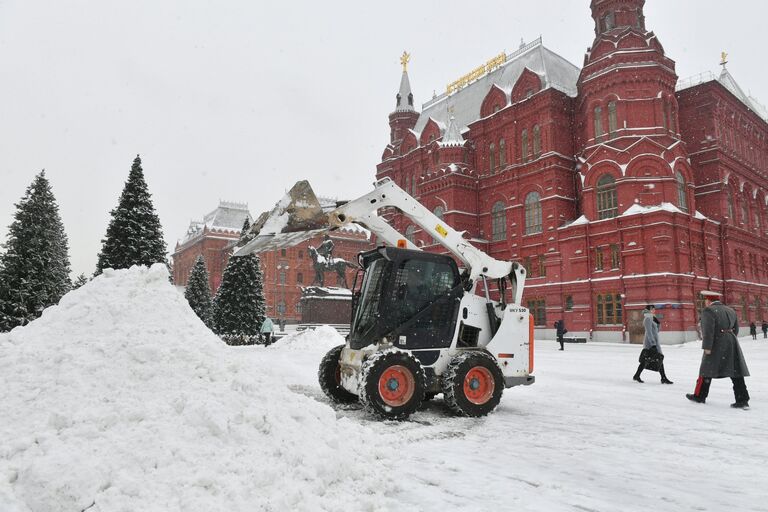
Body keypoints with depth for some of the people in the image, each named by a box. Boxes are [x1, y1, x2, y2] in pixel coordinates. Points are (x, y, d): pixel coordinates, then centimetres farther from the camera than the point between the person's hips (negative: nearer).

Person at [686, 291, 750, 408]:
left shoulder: (708, 311, -10)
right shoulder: (730, 311, 15)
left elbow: (708, 330, -18)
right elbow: (736, 329, 17)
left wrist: (707, 347, -17)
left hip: (717, 345, -7)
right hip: (732, 345, 7)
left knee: (707, 369, 5)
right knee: (736, 373, 5)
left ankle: (699, 396, 15)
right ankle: (742, 400, 2)